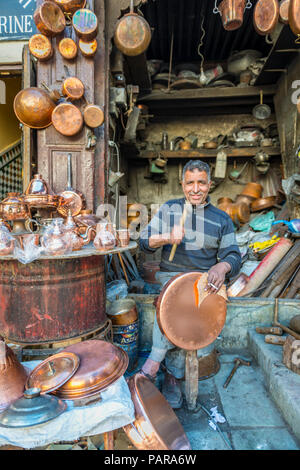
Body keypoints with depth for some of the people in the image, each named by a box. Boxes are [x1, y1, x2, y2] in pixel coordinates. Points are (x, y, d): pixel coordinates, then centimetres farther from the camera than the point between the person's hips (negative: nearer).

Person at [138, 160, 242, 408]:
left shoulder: (222, 218, 11)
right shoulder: (169, 209, 9)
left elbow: (233, 255, 3)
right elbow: (144, 241, 3)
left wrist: (223, 266, -21)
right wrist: (168, 237, -18)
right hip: (171, 276, 0)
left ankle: (154, 363, -9)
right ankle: (174, 375, -15)